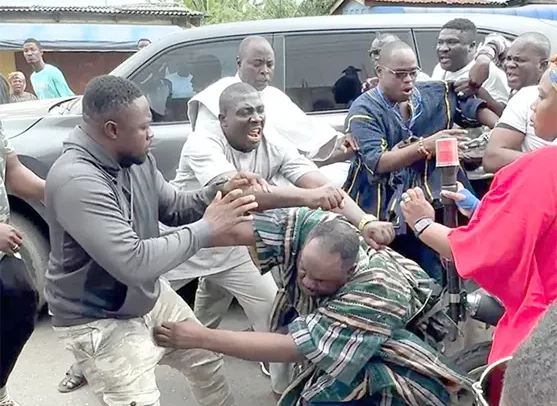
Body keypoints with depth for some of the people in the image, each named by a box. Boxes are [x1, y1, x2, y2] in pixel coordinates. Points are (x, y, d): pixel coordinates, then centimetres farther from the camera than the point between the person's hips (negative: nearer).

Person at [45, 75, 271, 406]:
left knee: (206, 359, 22)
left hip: (150, 296, 9)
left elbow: (173, 208, 7)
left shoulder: (138, 159, -6)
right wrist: (207, 228, -30)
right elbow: (133, 263, -38)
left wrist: (218, 193, -12)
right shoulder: (75, 180, -33)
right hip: (102, 322, -8)